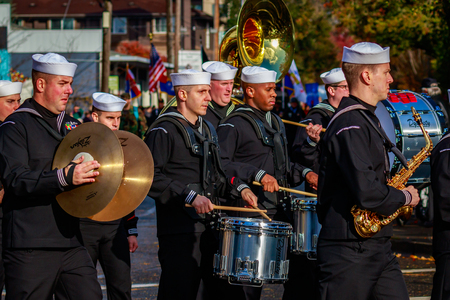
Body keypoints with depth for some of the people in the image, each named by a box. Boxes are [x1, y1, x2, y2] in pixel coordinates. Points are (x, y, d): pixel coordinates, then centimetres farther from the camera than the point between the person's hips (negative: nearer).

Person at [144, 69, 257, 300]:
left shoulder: (207, 129, 19)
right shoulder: (163, 131, -8)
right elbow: (151, 178, -18)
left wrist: (238, 189, 9)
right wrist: (190, 196, -23)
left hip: (207, 226, 8)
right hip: (179, 230, -8)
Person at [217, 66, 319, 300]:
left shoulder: (275, 122, 19)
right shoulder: (233, 125, -8)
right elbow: (220, 164, -20)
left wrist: (304, 173, 9)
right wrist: (257, 175, -27)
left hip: (281, 210, 8)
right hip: (251, 215, -8)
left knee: (303, 270, 4)